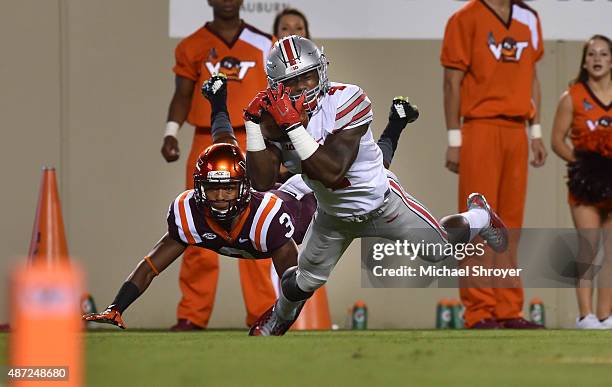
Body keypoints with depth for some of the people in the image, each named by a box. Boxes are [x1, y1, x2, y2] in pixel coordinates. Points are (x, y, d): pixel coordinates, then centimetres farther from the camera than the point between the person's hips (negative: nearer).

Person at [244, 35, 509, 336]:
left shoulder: (345, 100, -31)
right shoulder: (277, 115, -18)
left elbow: (331, 172, -39)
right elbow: (262, 182, -25)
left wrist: (293, 127, -45)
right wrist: (253, 123, -31)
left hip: (382, 205, -3)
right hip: (334, 217, 3)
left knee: (441, 249, 10)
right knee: (306, 280, 11)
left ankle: (479, 216, 44)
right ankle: (281, 315, 47)